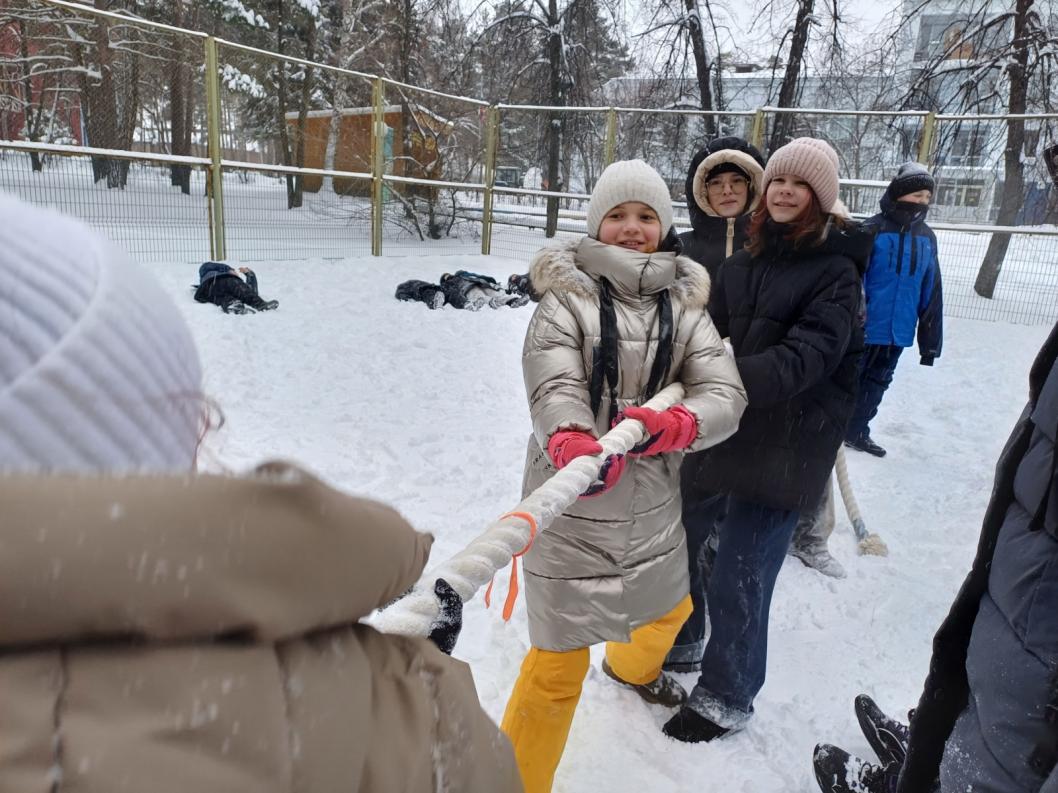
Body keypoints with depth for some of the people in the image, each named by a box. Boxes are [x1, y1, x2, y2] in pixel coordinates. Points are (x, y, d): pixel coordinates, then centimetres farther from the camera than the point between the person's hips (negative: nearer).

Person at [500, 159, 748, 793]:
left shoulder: (685, 302, 0)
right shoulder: (567, 295, -8)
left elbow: (725, 394, -11)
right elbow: (554, 385, -24)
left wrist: (673, 425, -33)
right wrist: (573, 443, -45)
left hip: (653, 502, 5)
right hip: (572, 504, -5)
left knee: (669, 608, 30)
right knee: (558, 664, -2)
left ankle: (632, 666, 65)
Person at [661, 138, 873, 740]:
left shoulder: (836, 270, -9)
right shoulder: (746, 261, 10)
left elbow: (806, 355, -22)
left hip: (785, 444, -6)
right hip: (719, 428, 6)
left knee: (738, 577, -2)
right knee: (681, 539, 18)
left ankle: (726, 697, 23)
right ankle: (680, 641, 45)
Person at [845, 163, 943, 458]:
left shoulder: (927, 237, 6)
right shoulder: (873, 230, -13)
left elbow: (931, 293, 9)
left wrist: (931, 338, 9)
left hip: (898, 331, 6)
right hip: (864, 328, -6)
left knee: (877, 383, 17)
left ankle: (858, 432, 32)